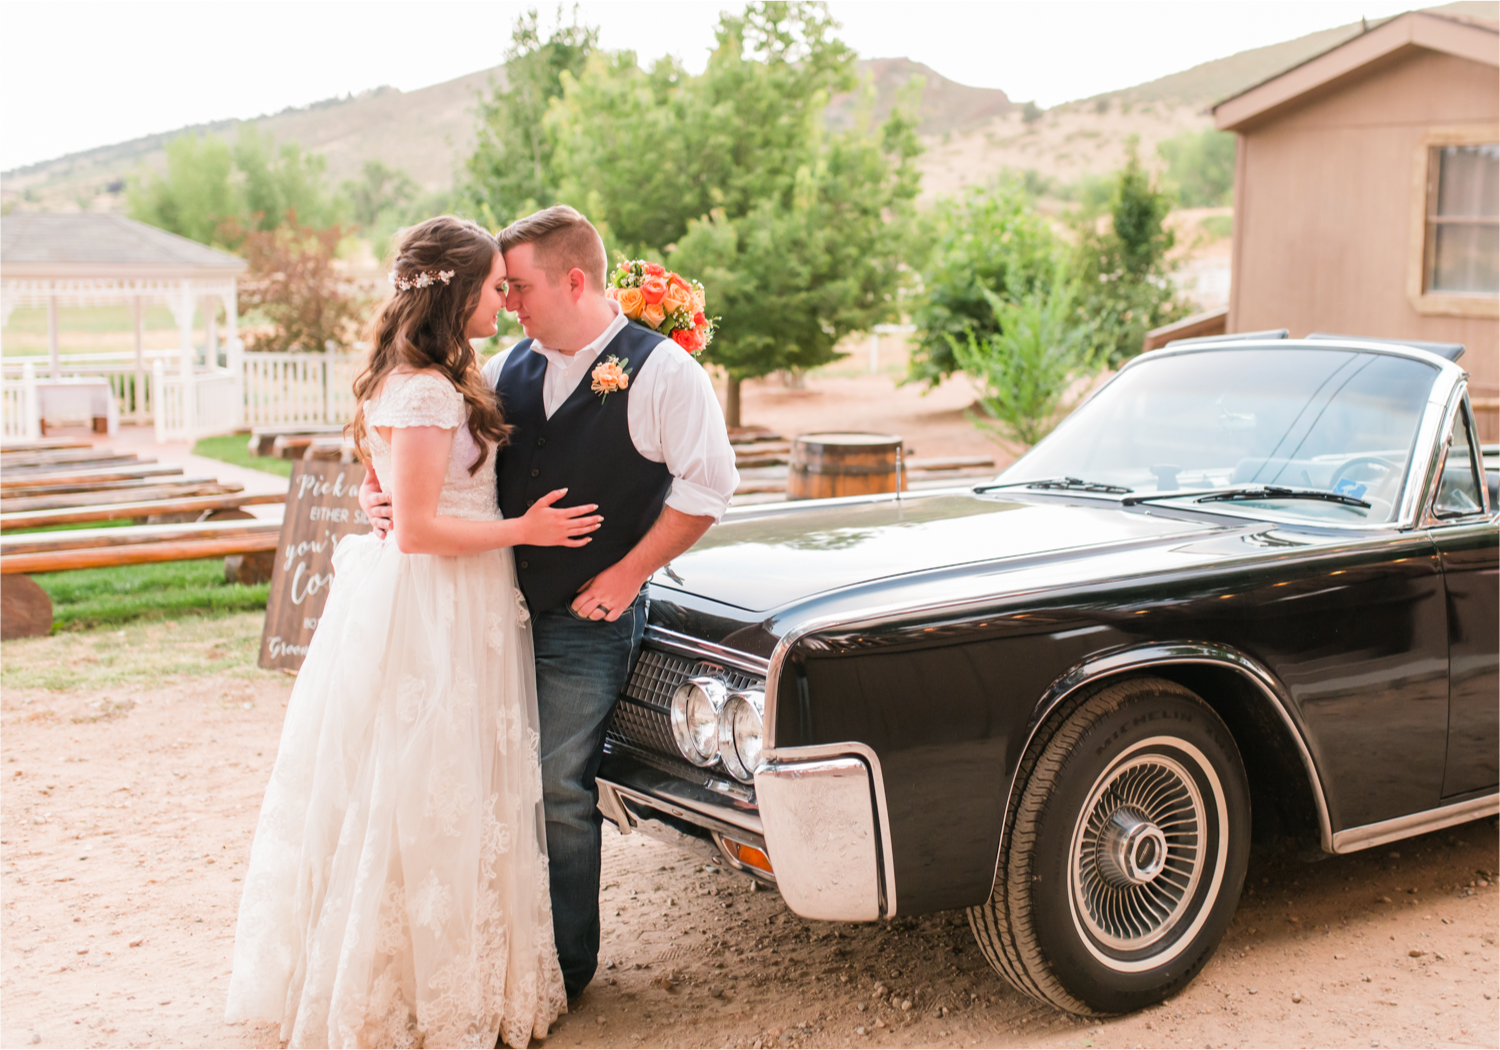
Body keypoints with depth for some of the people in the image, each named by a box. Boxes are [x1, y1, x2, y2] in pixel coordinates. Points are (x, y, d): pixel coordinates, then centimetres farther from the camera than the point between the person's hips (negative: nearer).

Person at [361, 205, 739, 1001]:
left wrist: (625, 578, -11)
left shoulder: (662, 370, -7)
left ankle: (565, 969, 18)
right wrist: (375, 490, -3)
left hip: (586, 624, -5)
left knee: (558, 794, 1)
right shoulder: (511, 367, 10)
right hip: (501, 610, 6)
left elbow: (706, 485, -9)